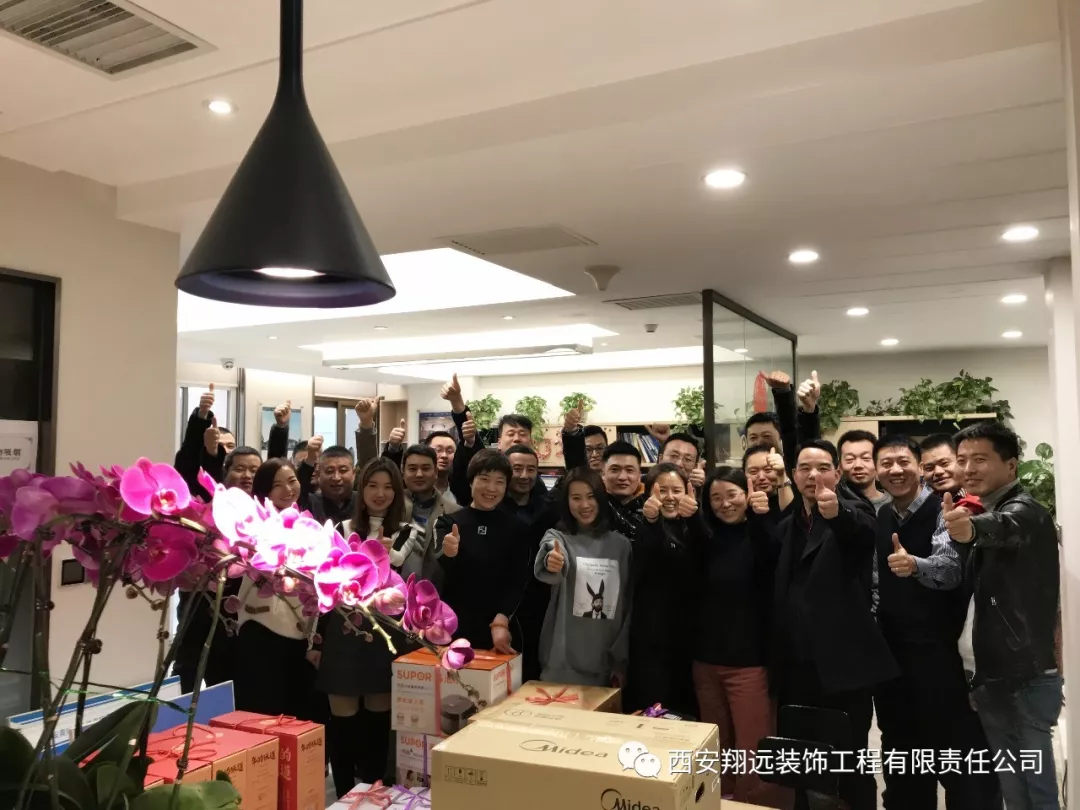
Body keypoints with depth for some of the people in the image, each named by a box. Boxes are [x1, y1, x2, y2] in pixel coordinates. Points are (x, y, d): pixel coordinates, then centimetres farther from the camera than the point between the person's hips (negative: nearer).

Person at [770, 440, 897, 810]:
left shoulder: (851, 512, -3)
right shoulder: (786, 527, 14)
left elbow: (864, 530, -28)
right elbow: (778, 593, 13)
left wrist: (835, 512, -50)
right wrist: (776, 661, 6)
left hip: (843, 665, -5)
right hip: (797, 667, 5)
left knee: (851, 765, 0)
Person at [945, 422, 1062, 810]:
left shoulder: (1024, 510, -12)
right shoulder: (980, 512, 15)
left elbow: (1002, 527, -39)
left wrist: (972, 528, -58)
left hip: (1027, 678, -8)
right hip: (993, 678, 8)